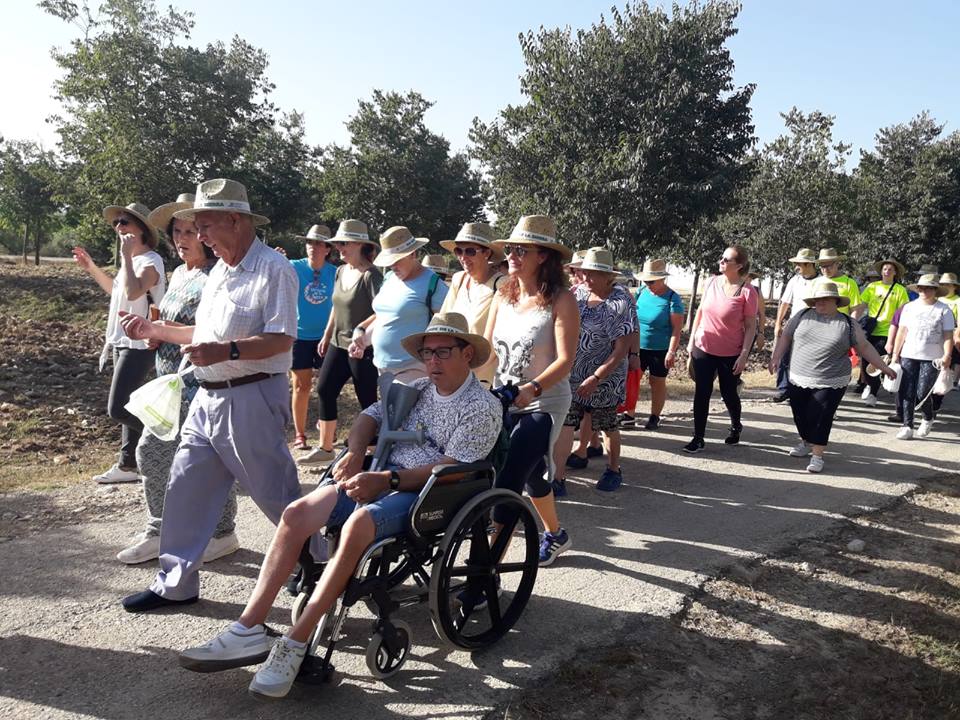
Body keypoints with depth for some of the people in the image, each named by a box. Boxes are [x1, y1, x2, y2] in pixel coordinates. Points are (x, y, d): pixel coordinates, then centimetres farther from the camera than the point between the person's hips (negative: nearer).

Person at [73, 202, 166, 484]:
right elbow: (116, 290, 31)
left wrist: (126, 255, -25)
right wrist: (90, 266, 24)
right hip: (123, 343, 10)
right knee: (126, 407, 13)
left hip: (138, 345, -10)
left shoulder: (151, 260, -15)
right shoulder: (133, 260, 14)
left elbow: (132, 292, -33)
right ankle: (128, 465, 21)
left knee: (118, 409, -14)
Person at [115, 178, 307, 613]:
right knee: (185, 490, 11)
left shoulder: (273, 268, -12)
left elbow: (281, 339, -21)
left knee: (277, 495, 2)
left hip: (251, 400, -9)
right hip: (209, 397, 9)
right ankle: (175, 584, 24)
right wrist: (153, 330, 22)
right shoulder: (219, 271, 16)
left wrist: (227, 351, -31)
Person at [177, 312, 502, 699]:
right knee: (296, 513, -15)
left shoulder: (483, 407, -3)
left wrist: (387, 479, -21)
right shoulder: (419, 388, 18)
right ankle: (249, 629, -14)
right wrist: (355, 453, -5)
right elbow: (370, 415, 17)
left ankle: (294, 644, -28)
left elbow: (450, 469, -13)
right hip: (381, 478, 7)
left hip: (427, 494, -6)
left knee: (359, 522, -35)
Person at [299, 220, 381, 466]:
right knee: (325, 390, 9)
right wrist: (326, 336, 22)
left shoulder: (371, 275, -15)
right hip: (339, 343, 8)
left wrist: (360, 329, -26)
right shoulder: (340, 271, 10)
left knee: (367, 399, 0)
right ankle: (325, 448, 22)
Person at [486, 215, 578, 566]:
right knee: (531, 475, 23)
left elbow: (565, 360, -21)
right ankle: (555, 535, 48)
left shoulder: (560, 300, -14)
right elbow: (487, 349, 2)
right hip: (504, 401, 6)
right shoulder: (503, 296, 2)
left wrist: (533, 389, -37)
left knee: (507, 483, -16)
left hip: (544, 404, -6)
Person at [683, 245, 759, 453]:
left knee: (728, 394, 13)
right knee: (701, 394, 5)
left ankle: (736, 426, 42)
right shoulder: (712, 282, -2)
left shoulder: (747, 291, -15)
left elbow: (751, 326, -11)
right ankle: (698, 438, 15)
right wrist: (692, 339, 9)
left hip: (731, 353, -3)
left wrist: (744, 354, -14)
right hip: (703, 348, 3)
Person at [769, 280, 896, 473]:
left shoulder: (848, 324, 0)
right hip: (799, 380, 3)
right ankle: (806, 442, 38)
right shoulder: (803, 316, 3)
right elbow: (786, 336, 10)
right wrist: (776, 358, 4)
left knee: (820, 419, -6)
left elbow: (865, 347, 7)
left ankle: (817, 455, 7)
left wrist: (884, 367, 6)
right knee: (800, 415, 13)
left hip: (830, 384, -3)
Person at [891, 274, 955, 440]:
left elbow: (948, 336, -3)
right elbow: (902, 331, 10)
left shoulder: (944, 309, -1)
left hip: (931, 359, -3)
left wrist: (947, 355, -15)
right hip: (908, 356, 3)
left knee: (922, 393, -8)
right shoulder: (909, 307, 8)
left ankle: (929, 418, 22)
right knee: (907, 393, 0)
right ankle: (907, 426, 7)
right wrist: (895, 354, 8)